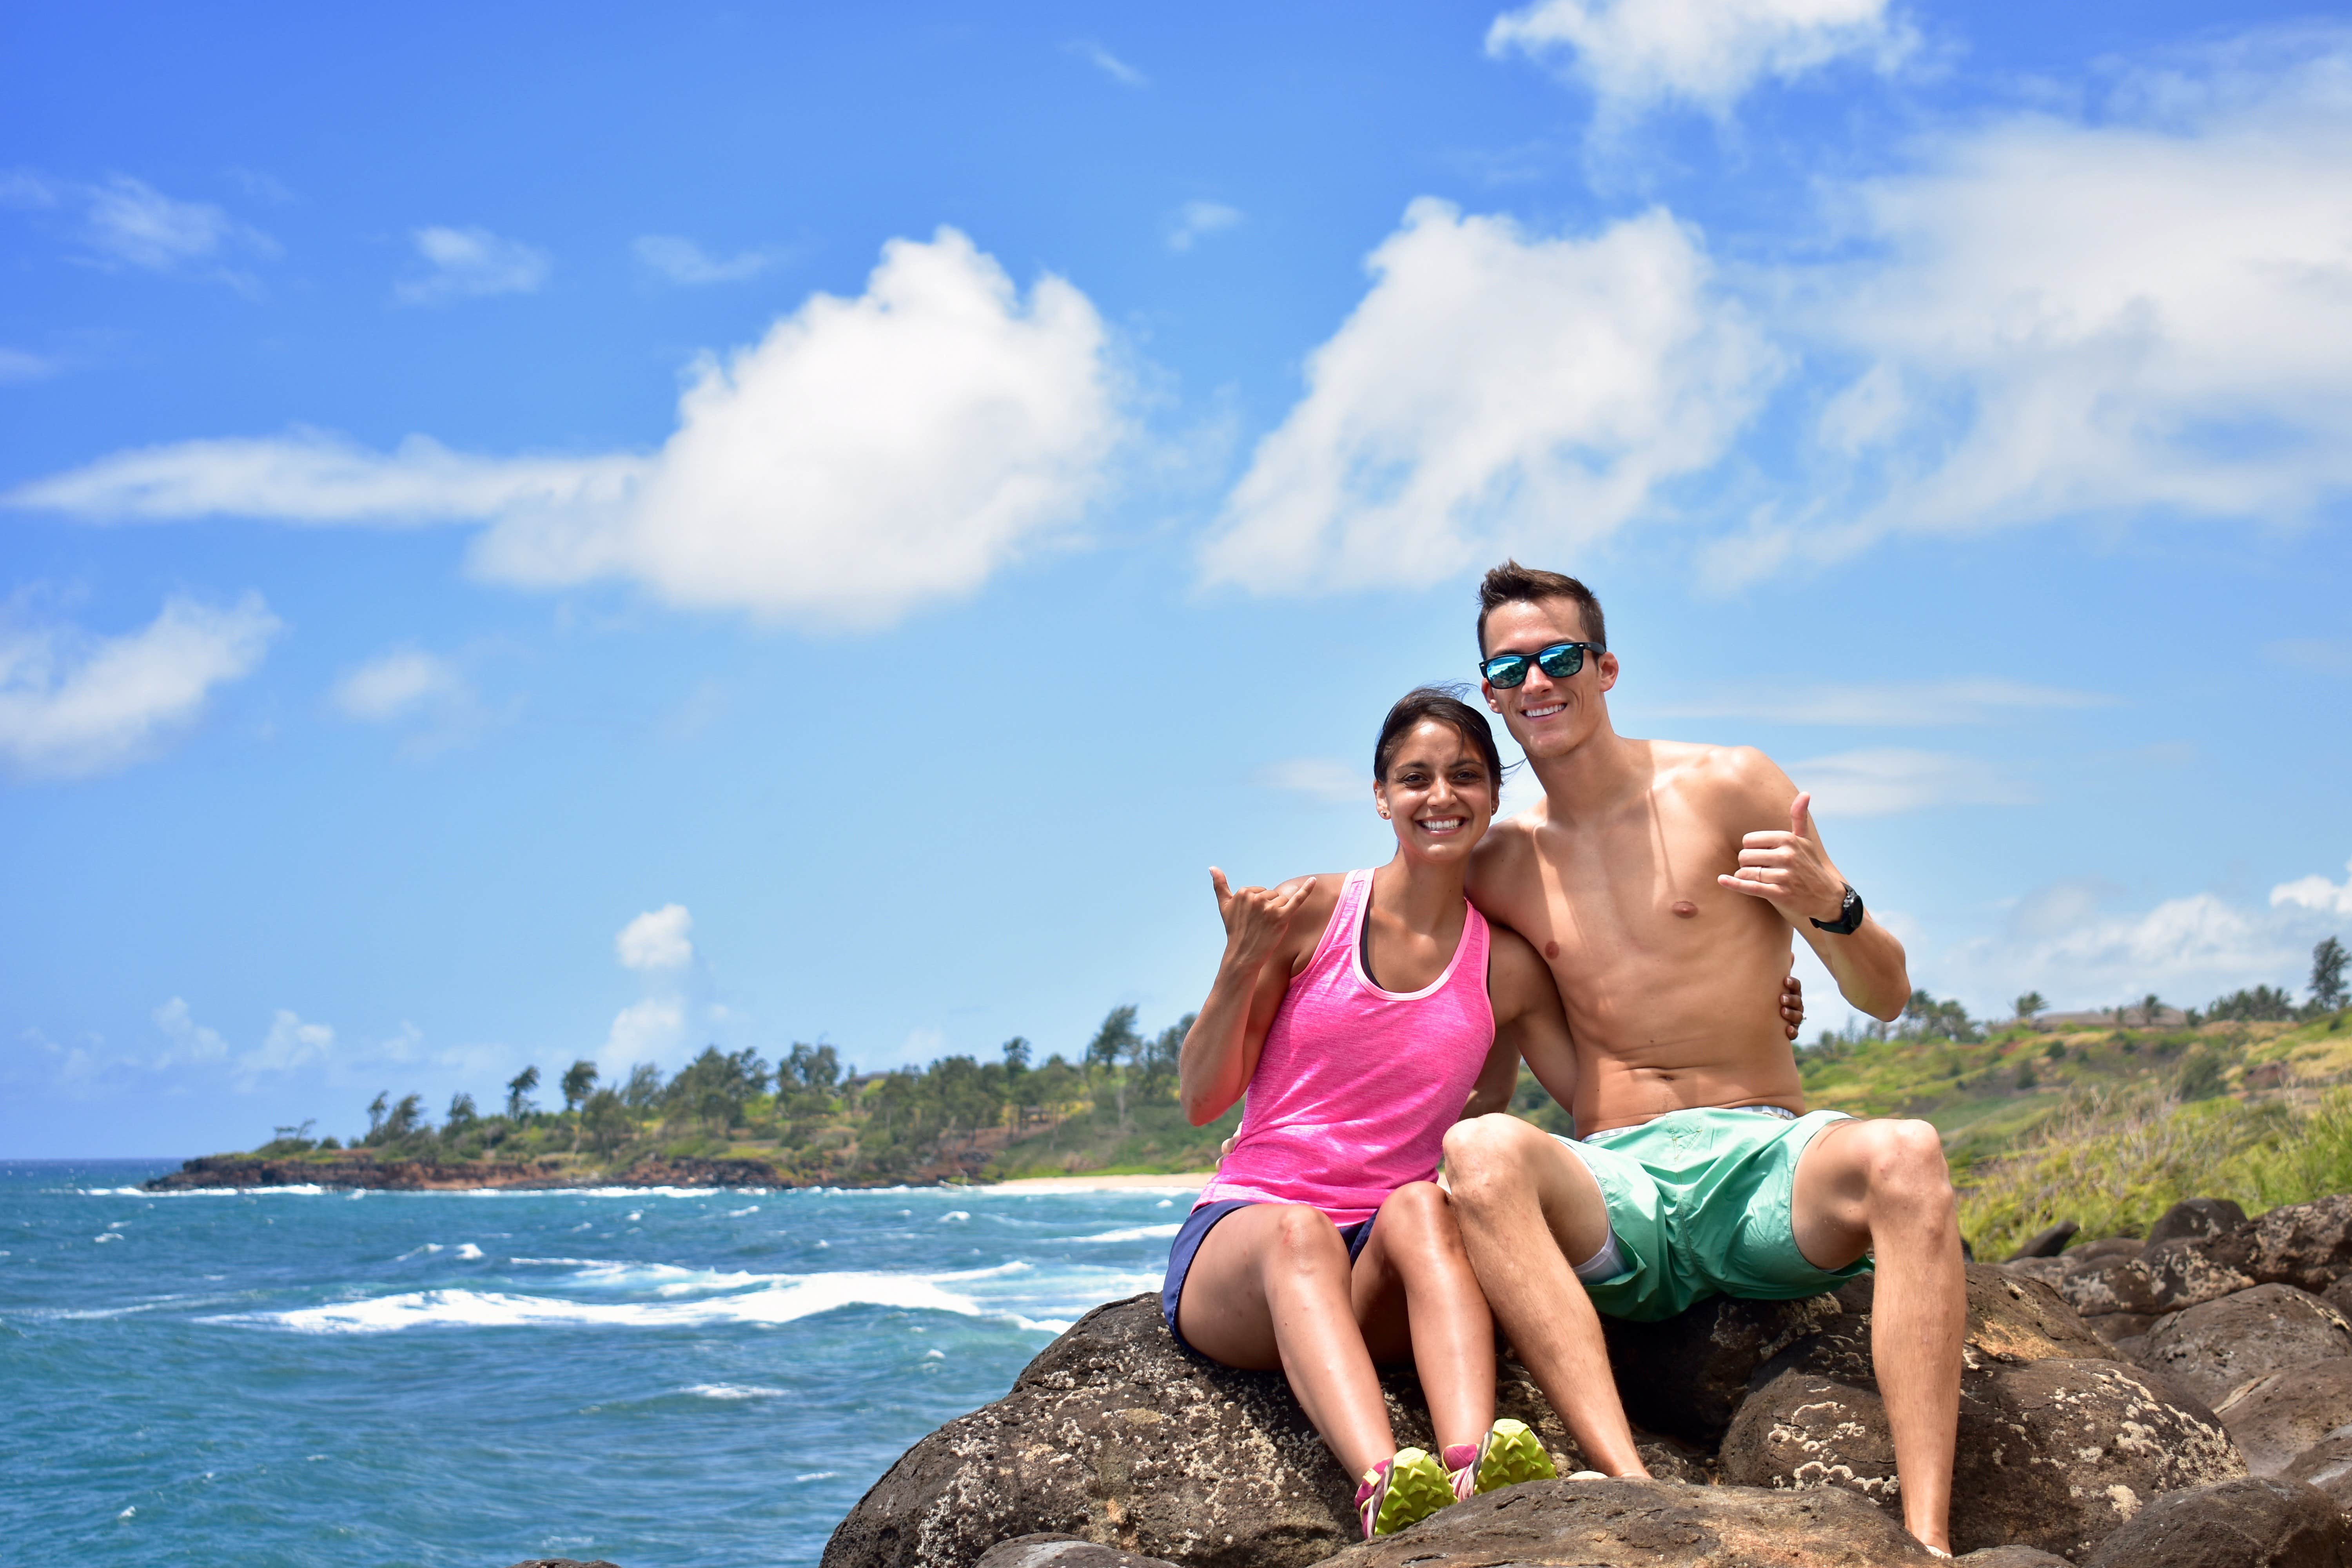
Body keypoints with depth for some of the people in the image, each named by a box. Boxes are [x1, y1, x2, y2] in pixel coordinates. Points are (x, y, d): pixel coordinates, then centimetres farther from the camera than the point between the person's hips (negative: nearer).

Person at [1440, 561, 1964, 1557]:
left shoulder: (1726, 787, 6)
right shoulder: (1494, 870, 13)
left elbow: (1886, 997, 4)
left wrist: (1828, 905, -14)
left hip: (1765, 1159, -1)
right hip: (1616, 1186, 1)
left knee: (1904, 1155, -35)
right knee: (1479, 1151, -33)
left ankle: (1926, 1541, -42)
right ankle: (1638, 1500, -46)